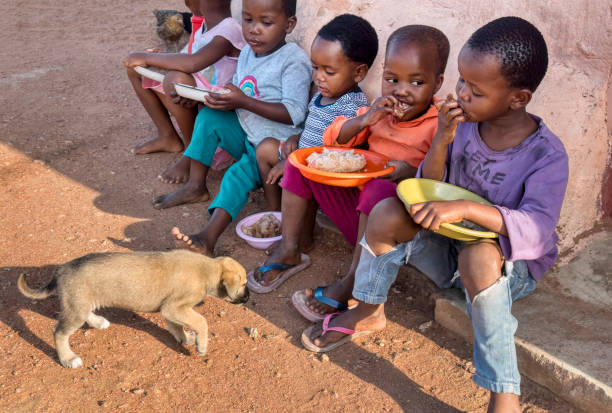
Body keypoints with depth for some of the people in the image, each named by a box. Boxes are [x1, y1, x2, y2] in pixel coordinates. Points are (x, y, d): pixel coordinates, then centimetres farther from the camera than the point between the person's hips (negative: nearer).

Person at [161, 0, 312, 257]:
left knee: (238, 174, -28)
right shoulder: (247, 53, 7)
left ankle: (208, 238, -36)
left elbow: (294, 113, -26)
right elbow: (238, 92, 18)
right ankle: (196, 186, -3)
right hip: (246, 135, 8)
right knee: (209, 116, -7)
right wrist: (221, 97, -7)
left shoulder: (294, 61, -18)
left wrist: (243, 102, -29)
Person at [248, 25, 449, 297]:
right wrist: (363, 120, -12)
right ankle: (289, 249, 2)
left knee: (380, 188, -39)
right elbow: (332, 139, 5)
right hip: (356, 206, 6)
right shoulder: (380, 112, 8)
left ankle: (352, 281, -27)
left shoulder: (439, 125, -10)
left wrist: (412, 172, -31)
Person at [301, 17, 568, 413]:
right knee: (388, 213, -19)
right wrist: (442, 142, -21)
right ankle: (368, 311, 4)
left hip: (512, 264, -4)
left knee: (479, 258, -40)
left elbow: (538, 229, -32)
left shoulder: (547, 154, -20)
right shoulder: (465, 123, -8)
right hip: (449, 249, 5)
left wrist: (467, 208, -44)